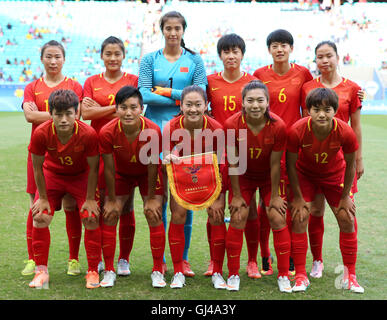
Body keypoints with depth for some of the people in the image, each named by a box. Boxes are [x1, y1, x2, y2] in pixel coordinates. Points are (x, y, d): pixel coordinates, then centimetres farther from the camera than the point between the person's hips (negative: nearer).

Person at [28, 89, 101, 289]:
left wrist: (90, 198, -13)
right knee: (40, 217, -11)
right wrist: (43, 197, -8)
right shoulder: (41, 133, -29)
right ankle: (41, 271, 3)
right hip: (52, 174, 1)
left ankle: (93, 272, 1)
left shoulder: (88, 134, -32)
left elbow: (93, 168, -18)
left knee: (91, 218, -14)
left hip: (81, 176, -1)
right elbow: (37, 167, -13)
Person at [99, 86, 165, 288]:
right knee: (109, 216, -5)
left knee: (154, 216, -7)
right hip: (121, 174, 1)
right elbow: (109, 169, -18)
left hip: (147, 174, -1)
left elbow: (152, 167, -19)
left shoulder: (153, 131, -33)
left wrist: (151, 198, -11)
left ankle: (158, 271, 5)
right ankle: (109, 271, 7)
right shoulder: (107, 133, -31)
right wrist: (111, 200, -10)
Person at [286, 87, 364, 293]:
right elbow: (291, 164, -17)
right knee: (299, 218, -12)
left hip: (335, 174, 1)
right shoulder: (297, 131, -32)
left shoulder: (345, 132, -30)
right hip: (305, 174, -1)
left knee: (347, 220, -3)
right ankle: (301, 277, -2)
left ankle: (350, 276, 11)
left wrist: (345, 196, -6)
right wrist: (297, 197, -12)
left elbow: (350, 164, -12)